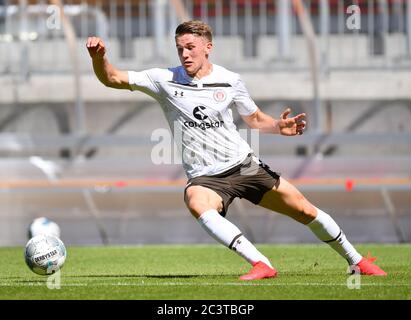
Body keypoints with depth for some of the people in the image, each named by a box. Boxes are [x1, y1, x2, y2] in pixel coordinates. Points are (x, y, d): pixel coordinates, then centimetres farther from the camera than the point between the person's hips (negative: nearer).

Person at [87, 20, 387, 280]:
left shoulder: (229, 81, 0)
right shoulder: (165, 80, -4)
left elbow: (255, 118, 14)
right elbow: (113, 79, -7)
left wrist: (279, 126, -6)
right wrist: (99, 57, -26)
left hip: (245, 165, 1)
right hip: (205, 177, -1)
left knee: (306, 211, -1)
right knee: (197, 204, -37)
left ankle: (356, 260, 22)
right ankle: (261, 265, -42)